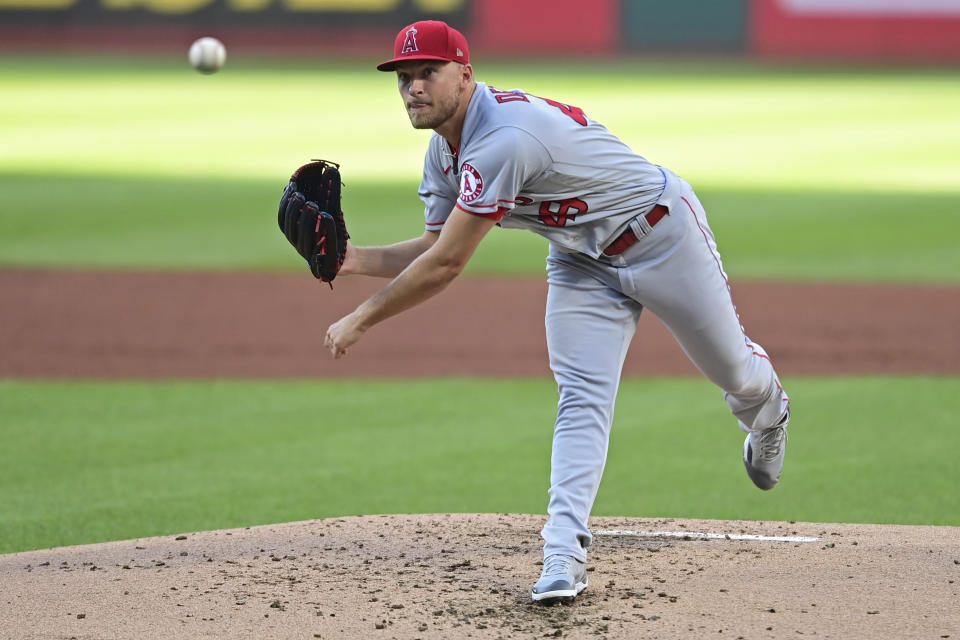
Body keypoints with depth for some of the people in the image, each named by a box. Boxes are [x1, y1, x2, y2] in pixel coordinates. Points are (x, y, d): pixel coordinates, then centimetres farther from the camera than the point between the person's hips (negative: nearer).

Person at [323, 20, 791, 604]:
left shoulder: (503, 137, -38)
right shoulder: (444, 152, -6)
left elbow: (447, 265, -36)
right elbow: (433, 251, 2)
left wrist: (361, 320, -28)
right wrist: (350, 258, -15)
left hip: (661, 233, -7)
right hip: (583, 260, 7)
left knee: (730, 367, 13)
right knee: (581, 398, -10)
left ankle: (766, 413, 50)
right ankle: (564, 555, -18)